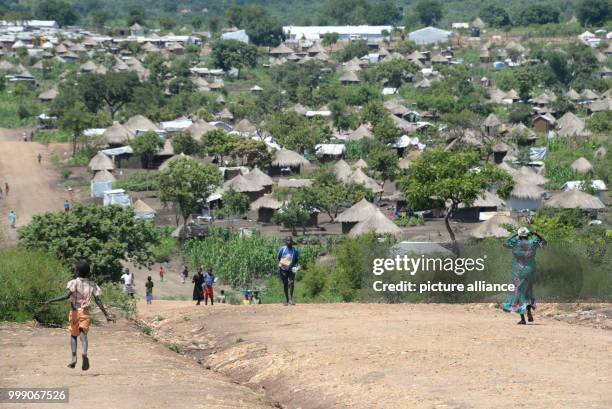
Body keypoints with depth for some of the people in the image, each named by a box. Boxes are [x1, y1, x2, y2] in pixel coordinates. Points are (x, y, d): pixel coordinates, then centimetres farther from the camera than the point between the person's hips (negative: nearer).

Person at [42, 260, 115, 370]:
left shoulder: (74, 283, -7)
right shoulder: (92, 285, 3)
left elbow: (67, 296, -21)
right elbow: (98, 301, 1)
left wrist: (50, 301, -21)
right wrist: (106, 315, 6)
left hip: (75, 312, -1)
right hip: (85, 313, 1)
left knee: (73, 335, 15)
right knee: (83, 335, -5)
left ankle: (74, 357, 0)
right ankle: (84, 353, -34)